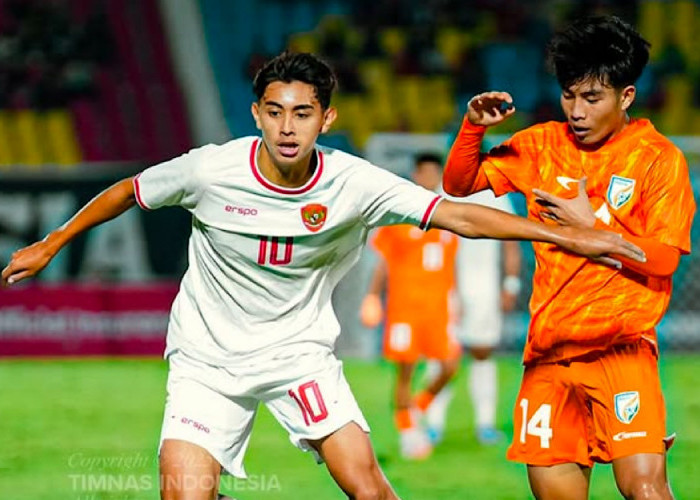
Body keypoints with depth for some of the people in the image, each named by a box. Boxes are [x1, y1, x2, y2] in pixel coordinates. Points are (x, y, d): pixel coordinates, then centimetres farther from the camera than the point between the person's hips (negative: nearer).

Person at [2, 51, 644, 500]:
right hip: (208, 357, -1)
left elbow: (456, 215, -15)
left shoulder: (353, 183, -16)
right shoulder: (210, 171, -17)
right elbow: (130, 191, 2)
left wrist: (567, 235, -20)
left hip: (301, 350, 1)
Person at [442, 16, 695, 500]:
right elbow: (458, 185, 15)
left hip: (620, 346, -5)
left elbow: (663, 259, -9)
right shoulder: (541, 145, 10)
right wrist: (473, 128, -2)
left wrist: (590, 223, -12)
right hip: (549, 351, 5)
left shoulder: (658, 158, -3)